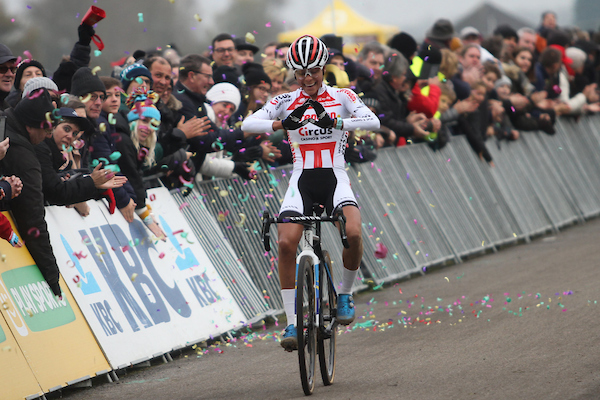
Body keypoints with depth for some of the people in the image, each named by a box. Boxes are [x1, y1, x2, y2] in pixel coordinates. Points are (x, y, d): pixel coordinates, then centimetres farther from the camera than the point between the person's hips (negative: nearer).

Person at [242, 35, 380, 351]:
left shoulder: (342, 97, 4)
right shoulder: (286, 102, 6)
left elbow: (373, 121, -13)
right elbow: (248, 124, -8)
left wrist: (335, 122, -28)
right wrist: (281, 124, -26)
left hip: (335, 178, -1)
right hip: (301, 180, 1)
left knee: (353, 233, -28)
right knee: (286, 242, -21)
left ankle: (345, 294, 0)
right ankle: (292, 323, -12)